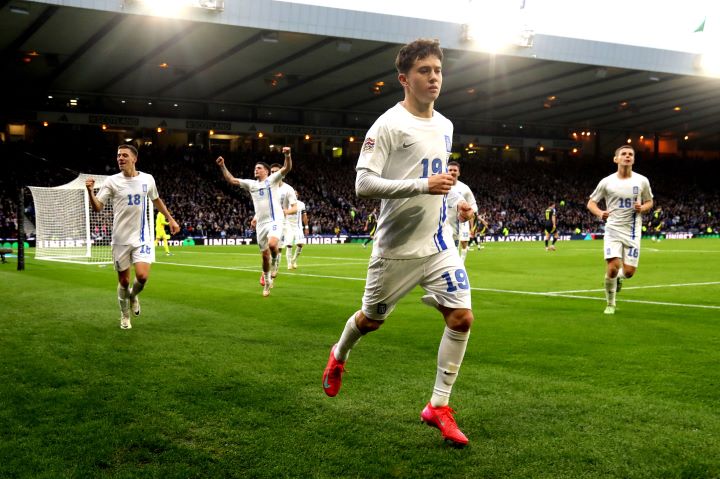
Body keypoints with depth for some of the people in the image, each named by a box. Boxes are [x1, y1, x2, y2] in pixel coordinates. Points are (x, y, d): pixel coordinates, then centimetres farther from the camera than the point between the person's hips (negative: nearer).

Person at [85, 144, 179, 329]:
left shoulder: (147, 179, 1)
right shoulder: (112, 181, -5)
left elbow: (156, 200, 20)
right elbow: (97, 207, -9)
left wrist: (170, 219, 19)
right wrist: (90, 191, -27)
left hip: (142, 237, 1)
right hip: (121, 238, -1)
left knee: (142, 276, -16)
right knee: (124, 281, 5)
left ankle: (133, 296, 19)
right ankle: (124, 315, 29)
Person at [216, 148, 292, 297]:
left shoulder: (272, 179, 0)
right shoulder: (251, 184, 14)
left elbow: (287, 168, -14)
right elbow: (231, 180, 15)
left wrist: (287, 155, -32)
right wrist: (222, 166, 6)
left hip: (275, 220, -5)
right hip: (261, 224, 5)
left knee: (272, 244, -32)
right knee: (264, 255, 10)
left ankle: (275, 261, -1)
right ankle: (267, 282, 25)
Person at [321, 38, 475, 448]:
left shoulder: (445, 126, 10)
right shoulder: (389, 125, -13)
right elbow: (364, 184, -22)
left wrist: (454, 203, 11)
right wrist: (423, 186, -28)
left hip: (439, 244, 5)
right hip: (397, 247, -5)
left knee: (462, 317, -8)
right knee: (371, 319, 12)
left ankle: (439, 406, 4)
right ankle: (339, 358, 46)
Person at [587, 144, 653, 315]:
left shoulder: (642, 181, 1)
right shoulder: (606, 182, -2)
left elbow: (649, 202, 14)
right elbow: (591, 203, 6)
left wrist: (642, 208, -9)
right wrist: (600, 213, -14)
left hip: (632, 232, 1)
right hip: (613, 230, -1)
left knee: (629, 272, -4)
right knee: (613, 267, -15)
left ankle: (619, 277, 36)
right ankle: (610, 304, 7)